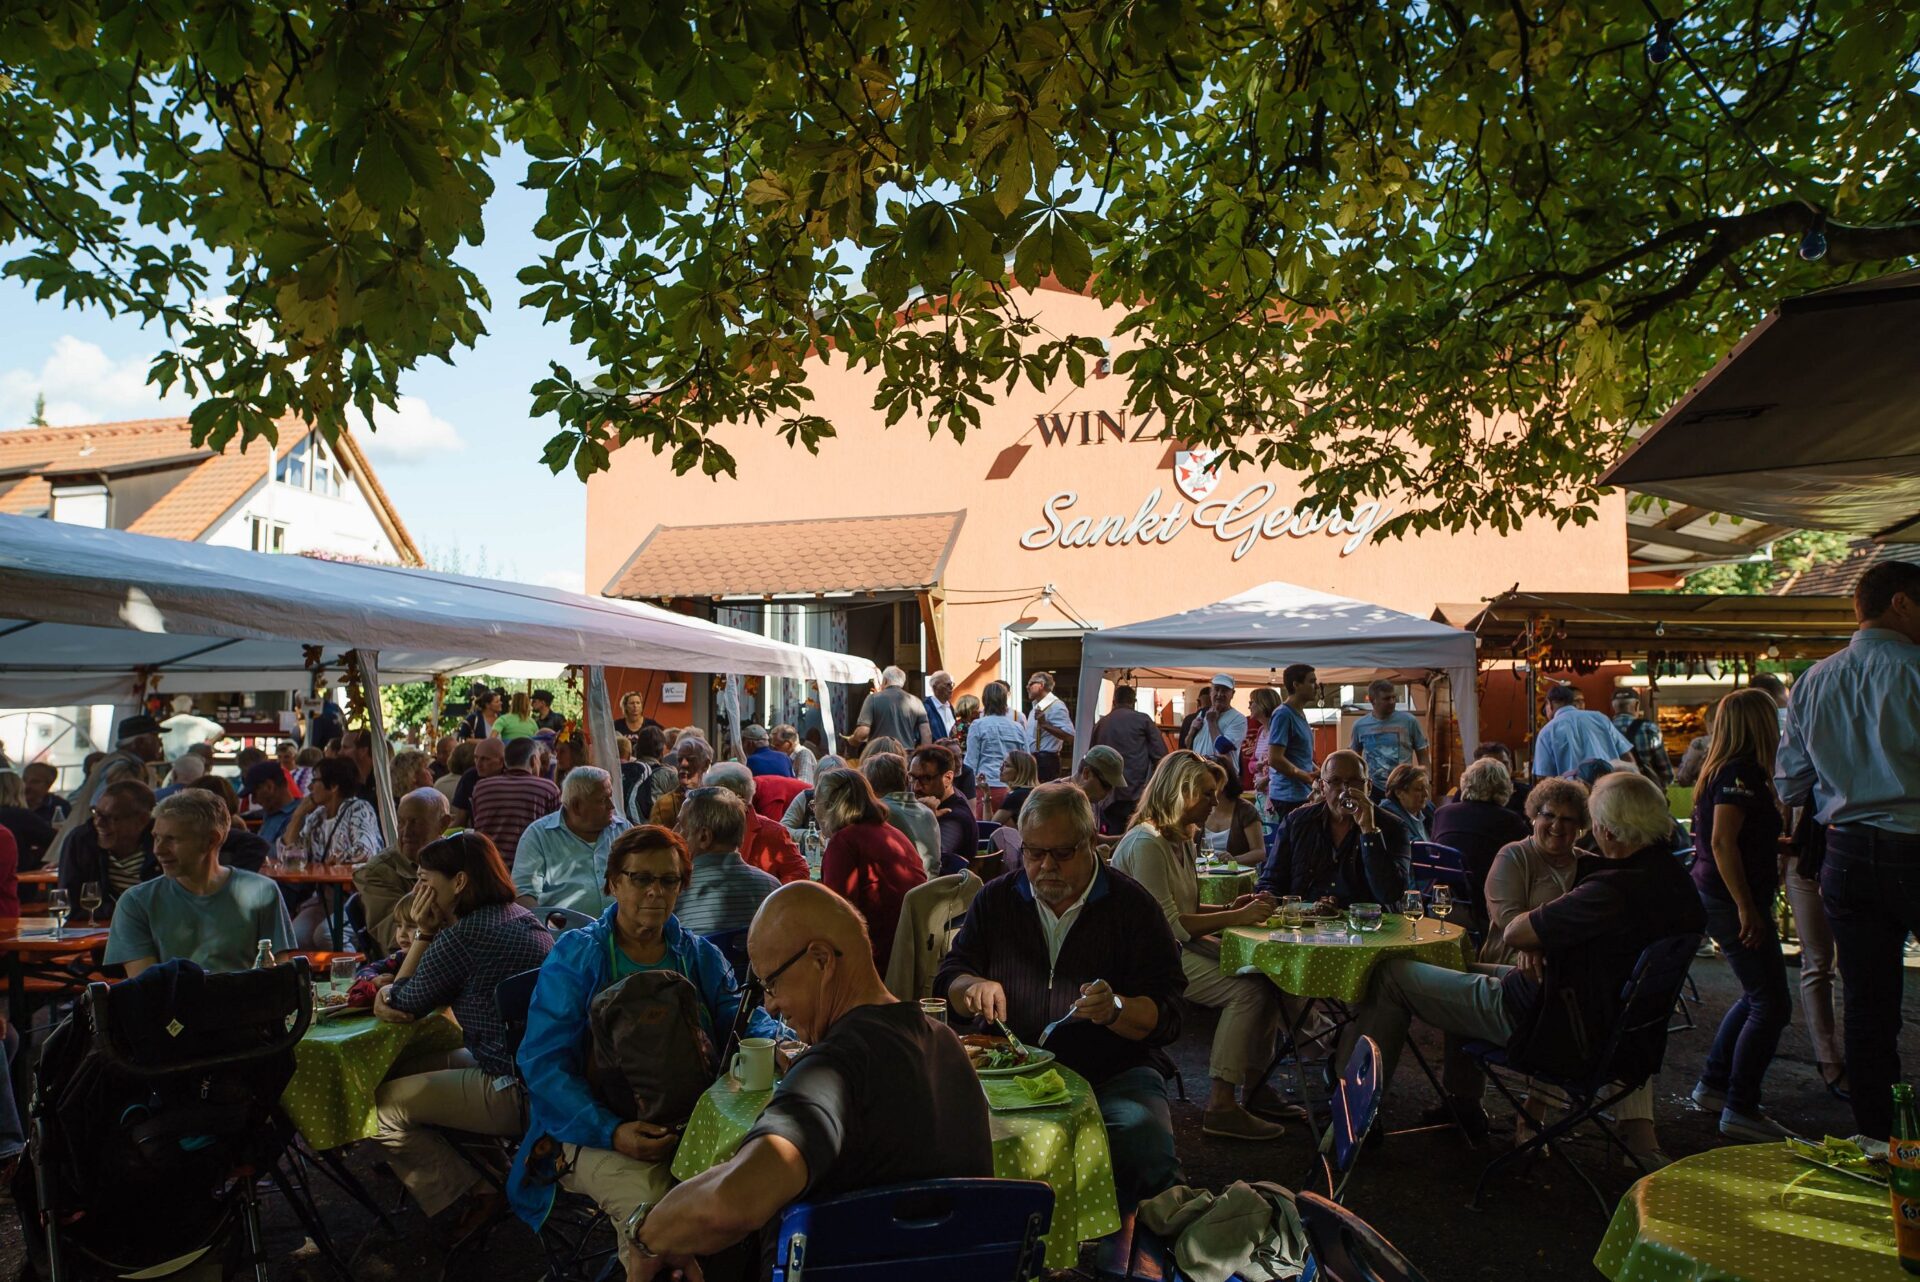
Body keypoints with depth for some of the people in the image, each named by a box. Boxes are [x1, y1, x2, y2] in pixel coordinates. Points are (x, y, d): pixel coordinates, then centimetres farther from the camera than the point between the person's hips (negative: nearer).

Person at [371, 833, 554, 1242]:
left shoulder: (464, 935, -19)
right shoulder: (522, 917, 10)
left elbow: (406, 1006, -4)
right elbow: (443, 988, 20)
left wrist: (423, 932, 3)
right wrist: (389, 990, 5)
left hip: (516, 1093, -10)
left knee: (384, 1105, 3)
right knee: (410, 1071, 24)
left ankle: (467, 1197, 9)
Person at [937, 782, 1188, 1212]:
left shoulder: (1133, 905, 0)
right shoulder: (995, 899, 10)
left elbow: (1166, 1016, -4)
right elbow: (948, 979, 13)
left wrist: (1116, 1009, -25)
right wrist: (974, 986, -11)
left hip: (1114, 1072, -2)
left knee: (1148, 1152, -32)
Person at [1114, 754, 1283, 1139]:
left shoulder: (1182, 842, 15)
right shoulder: (1146, 843, -17)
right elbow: (1167, 924, -20)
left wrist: (1232, 908, 4)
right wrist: (1237, 917, -18)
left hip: (1178, 947, 10)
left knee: (1266, 975, -7)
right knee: (1247, 990, -22)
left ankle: (1255, 1088, 3)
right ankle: (1221, 1108, -15)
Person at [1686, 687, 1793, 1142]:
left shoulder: (1722, 769, 13)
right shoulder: (1740, 771, -17)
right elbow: (1722, 843, -24)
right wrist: (1747, 909, -24)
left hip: (1717, 896, 10)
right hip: (1731, 900, -10)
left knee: (1756, 997, 20)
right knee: (1772, 1004, -5)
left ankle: (1713, 1083, 27)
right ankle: (1741, 1109, 0)